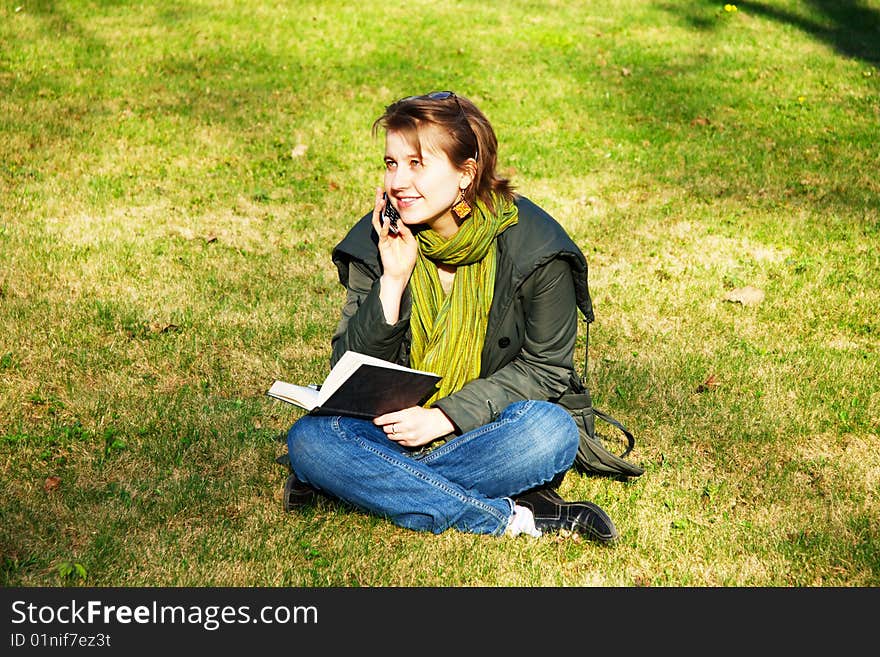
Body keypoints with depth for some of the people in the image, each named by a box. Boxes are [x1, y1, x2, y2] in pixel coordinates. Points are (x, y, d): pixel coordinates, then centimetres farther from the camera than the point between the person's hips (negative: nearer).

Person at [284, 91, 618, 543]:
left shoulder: (532, 243, -11)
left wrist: (444, 417, -19)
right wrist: (392, 281, -20)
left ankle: (379, 485, -22)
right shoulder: (375, 242, -5)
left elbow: (545, 368, -8)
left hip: (483, 430, -2)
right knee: (309, 438, -25)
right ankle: (512, 518, -29)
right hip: (398, 428, 2)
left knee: (552, 431, -33)